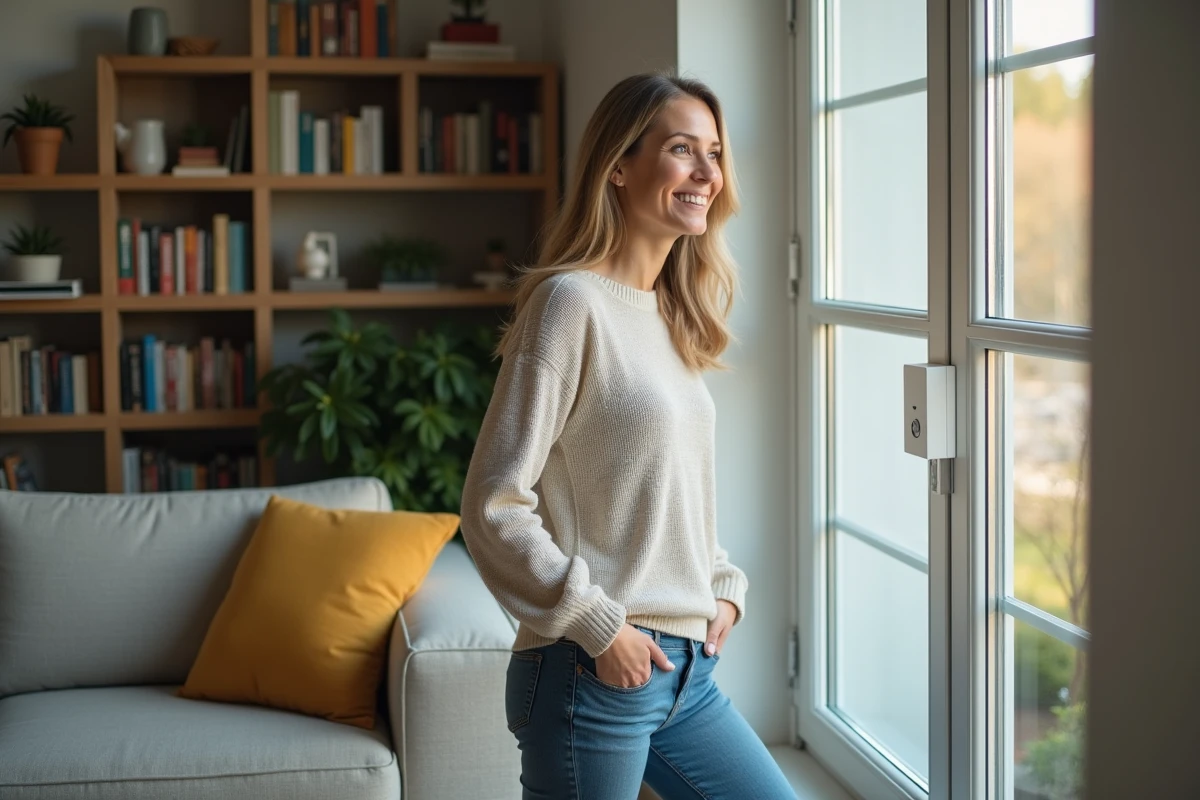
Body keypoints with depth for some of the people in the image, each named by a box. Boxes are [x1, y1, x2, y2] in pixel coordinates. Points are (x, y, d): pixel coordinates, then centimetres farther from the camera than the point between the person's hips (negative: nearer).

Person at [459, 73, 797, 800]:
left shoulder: (674, 313, 11)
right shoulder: (572, 302, -13)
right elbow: (494, 508, -17)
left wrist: (725, 589, 8)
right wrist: (598, 628, -16)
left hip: (688, 670, 8)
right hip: (592, 677, -8)